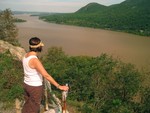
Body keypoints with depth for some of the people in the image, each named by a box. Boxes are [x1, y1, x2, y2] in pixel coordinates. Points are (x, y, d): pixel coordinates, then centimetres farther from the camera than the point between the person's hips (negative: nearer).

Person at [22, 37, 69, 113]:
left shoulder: (26, 55, -3)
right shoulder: (34, 60, -32)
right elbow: (46, 76, -34)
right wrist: (59, 86, -30)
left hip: (27, 84, 8)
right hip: (35, 88, -8)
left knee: (27, 106, 27)